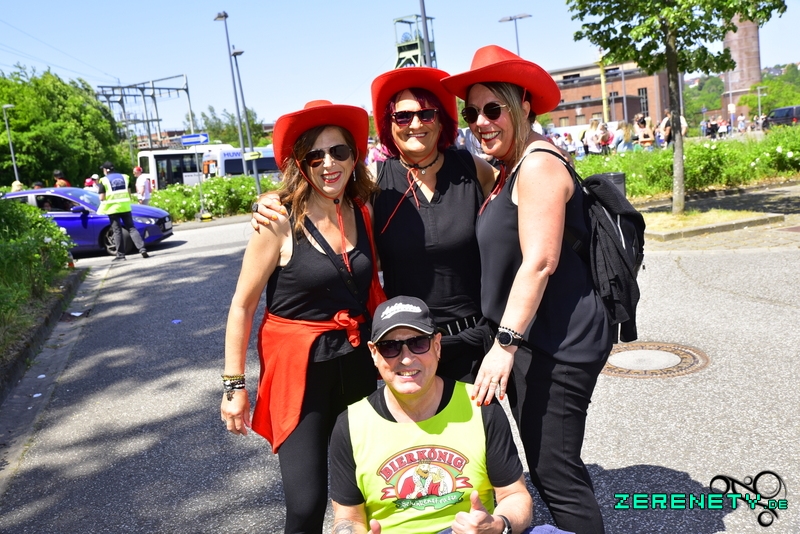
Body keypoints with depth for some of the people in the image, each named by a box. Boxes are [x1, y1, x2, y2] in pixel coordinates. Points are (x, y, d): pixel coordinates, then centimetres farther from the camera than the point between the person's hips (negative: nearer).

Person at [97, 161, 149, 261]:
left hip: (113, 208, -3)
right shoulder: (124, 177, 11)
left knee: (117, 231, 2)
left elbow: (102, 198, -4)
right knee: (131, 228, 4)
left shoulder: (104, 180, -1)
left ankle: (120, 254, 2)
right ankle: (142, 249, -10)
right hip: (125, 207, 3)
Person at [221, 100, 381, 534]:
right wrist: (234, 384, -6)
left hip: (358, 363, 5)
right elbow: (242, 306, -7)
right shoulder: (280, 224, -13)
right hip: (298, 368, -4)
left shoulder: (363, 214, 1)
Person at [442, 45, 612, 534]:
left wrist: (505, 344, -24)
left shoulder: (538, 165, -14)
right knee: (544, 465, 19)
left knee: (555, 472, -2)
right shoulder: (512, 168, 17)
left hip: (558, 343, -10)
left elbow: (539, 262, -22)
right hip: (534, 339, 10)